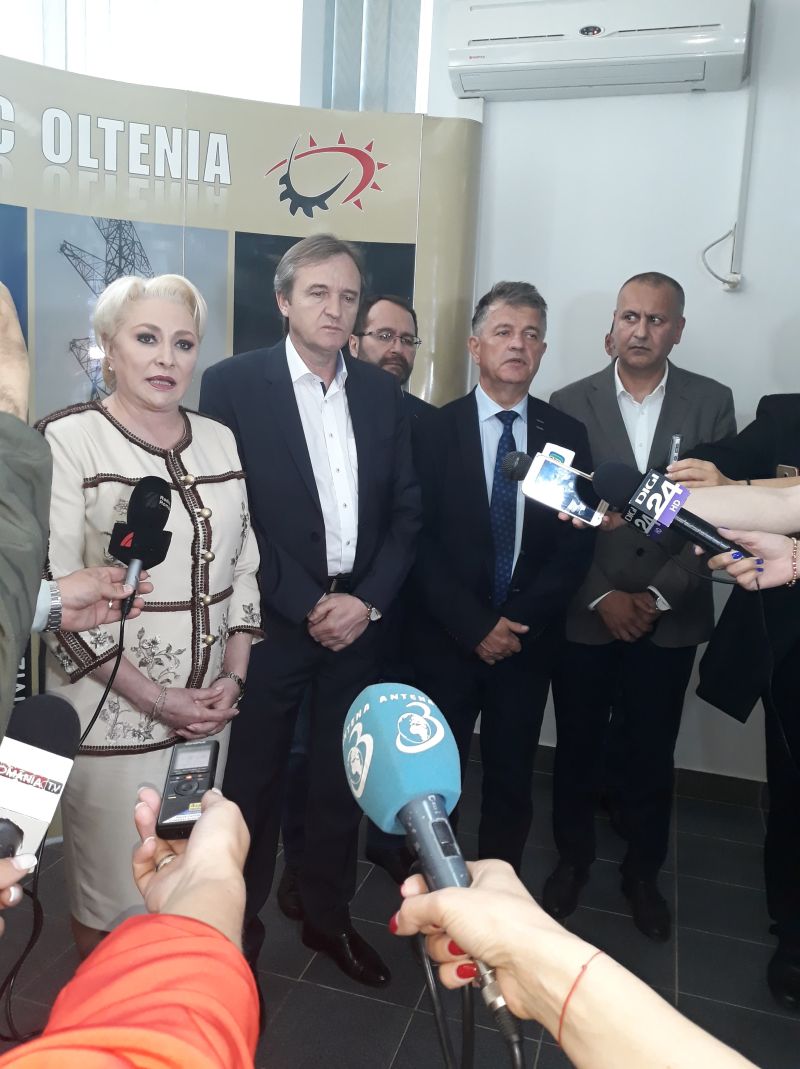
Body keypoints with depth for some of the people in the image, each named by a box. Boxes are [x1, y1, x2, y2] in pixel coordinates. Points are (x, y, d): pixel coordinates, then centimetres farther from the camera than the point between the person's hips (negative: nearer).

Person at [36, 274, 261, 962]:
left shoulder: (218, 440, 7)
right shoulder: (68, 440, -9)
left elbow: (244, 565, 9)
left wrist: (233, 679, -2)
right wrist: (155, 699, -14)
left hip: (209, 710, 5)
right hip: (112, 714, -4)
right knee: (112, 902, 8)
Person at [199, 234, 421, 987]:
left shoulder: (381, 393, 7)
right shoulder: (233, 384, -6)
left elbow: (405, 510, 6)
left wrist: (368, 599, -7)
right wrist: (307, 605, -14)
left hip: (358, 617, 4)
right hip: (270, 619, -4)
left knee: (342, 778, 14)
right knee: (253, 780, 8)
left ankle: (328, 915, 34)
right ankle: (236, 923, 30)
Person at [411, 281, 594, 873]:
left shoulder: (567, 435, 3)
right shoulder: (436, 429, -4)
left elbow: (577, 546, 1)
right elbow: (422, 541, -7)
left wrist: (519, 621, -9)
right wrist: (475, 626, -13)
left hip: (528, 641, 2)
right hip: (448, 639, -2)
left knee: (512, 779, 13)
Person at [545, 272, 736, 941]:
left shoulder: (712, 402, 1)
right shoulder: (570, 403, -1)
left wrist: (659, 595, -11)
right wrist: (602, 597, -12)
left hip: (670, 621, 1)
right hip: (584, 616, 0)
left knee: (651, 757, 13)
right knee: (578, 751, 14)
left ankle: (643, 873, 35)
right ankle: (573, 860, 36)